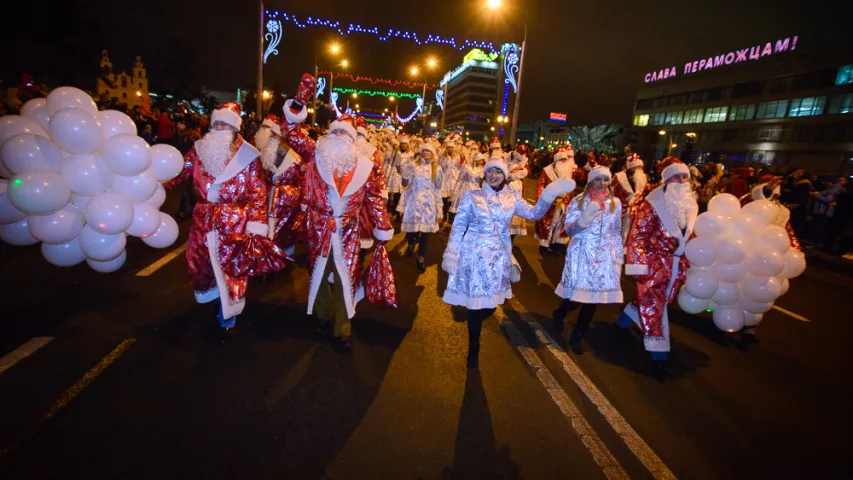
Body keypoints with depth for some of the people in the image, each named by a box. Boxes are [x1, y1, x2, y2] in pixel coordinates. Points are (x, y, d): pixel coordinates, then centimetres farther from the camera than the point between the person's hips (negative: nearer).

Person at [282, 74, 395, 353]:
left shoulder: (364, 166, 0)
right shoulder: (315, 154, 1)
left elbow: (374, 199, 3)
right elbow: (291, 133, -4)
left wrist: (383, 229, 1)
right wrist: (300, 100, -14)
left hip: (347, 232, -1)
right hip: (317, 228, 1)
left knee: (346, 278, 4)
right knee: (318, 273, 16)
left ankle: (342, 331, 18)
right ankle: (324, 316, 40)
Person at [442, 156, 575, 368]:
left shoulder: (512, 197, 5)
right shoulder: (471, 196, -3)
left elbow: (535, 213, -2)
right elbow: (458, 227, -2)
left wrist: (549, 195, -18)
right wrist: (451, 255, -6)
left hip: (498, 257, 3)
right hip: (475, 255, -3)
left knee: (490, 304, 11)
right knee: (476, 303, 1)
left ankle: (474, 327, 47)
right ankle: (473, 350, 22)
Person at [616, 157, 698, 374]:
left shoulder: (691, 205, 7)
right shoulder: (654, 204, -15)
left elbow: (689, 236, 17)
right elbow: (637, 235, -17)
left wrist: (686, 261, 15)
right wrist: (639, 264, -21)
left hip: (677, 263, 7)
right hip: (654, 260, -7)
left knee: (660, 299, 18)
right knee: (653, 303, -2)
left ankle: (626, 317, 43)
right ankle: (658, 353, 9)